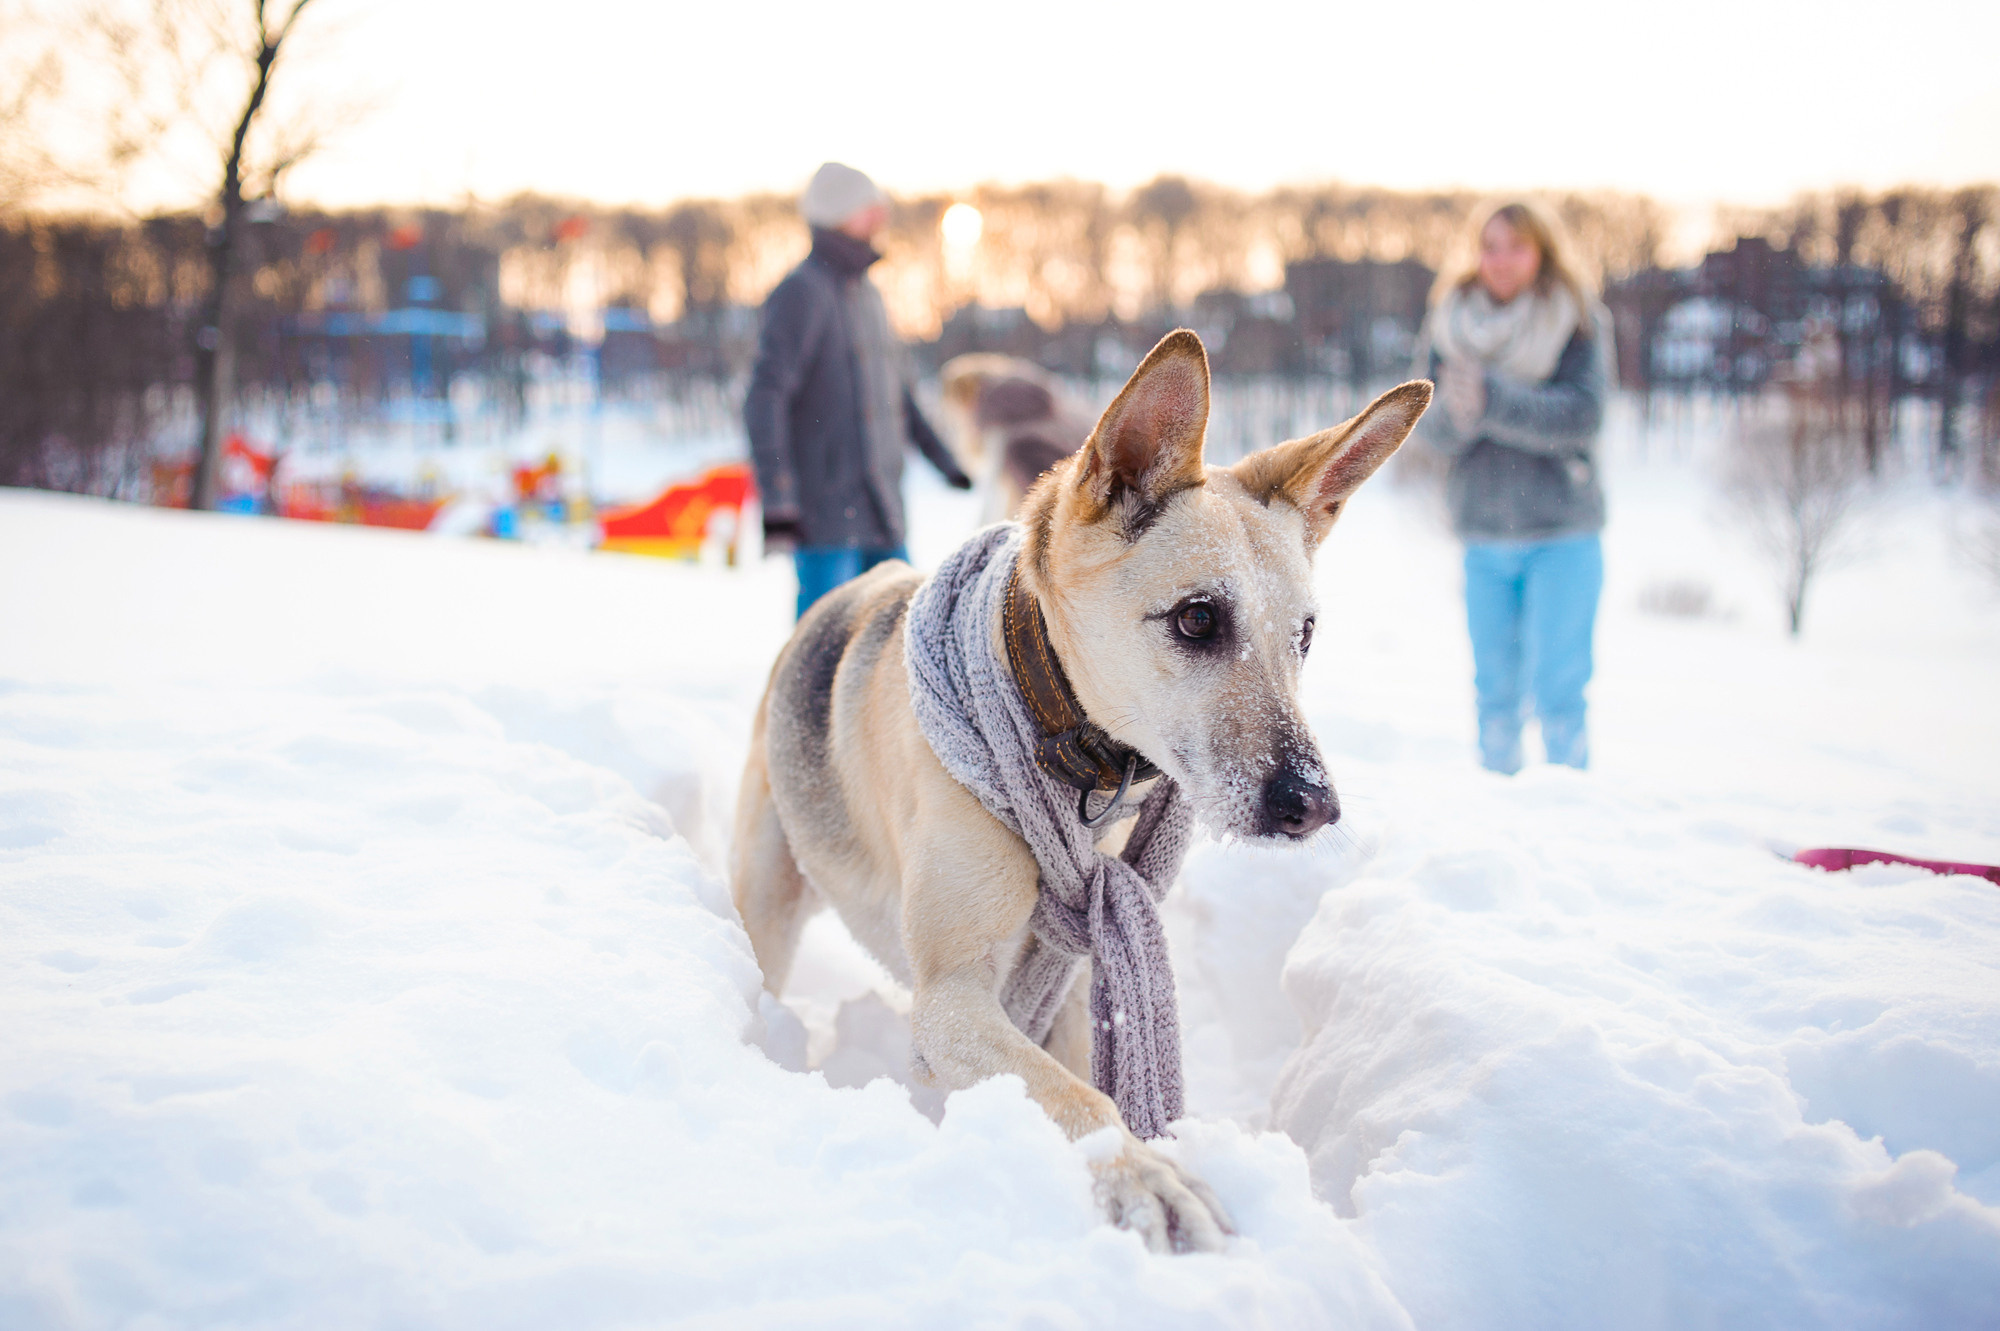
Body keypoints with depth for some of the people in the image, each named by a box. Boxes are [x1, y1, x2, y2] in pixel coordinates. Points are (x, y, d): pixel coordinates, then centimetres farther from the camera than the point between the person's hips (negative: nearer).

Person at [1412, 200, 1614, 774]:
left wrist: (1493, 400, -27)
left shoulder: (1580, 322, -2)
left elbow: (1581, 415, -15)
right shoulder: (1447, 323, 5)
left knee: (1556, 689, -6)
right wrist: (1455, 409, -25)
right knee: (1495, 690, 9)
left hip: (1563, 536, -3)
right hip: (1483, 537, 3)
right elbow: (1434, 431, -2)